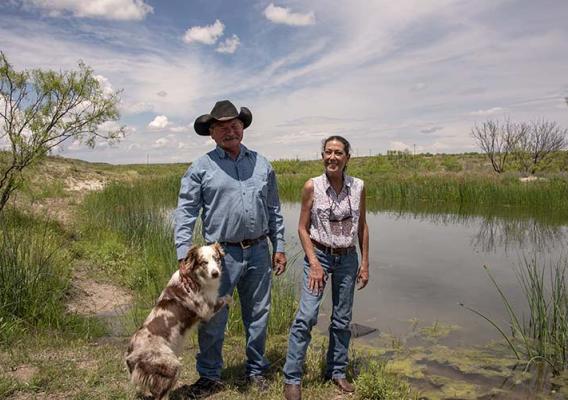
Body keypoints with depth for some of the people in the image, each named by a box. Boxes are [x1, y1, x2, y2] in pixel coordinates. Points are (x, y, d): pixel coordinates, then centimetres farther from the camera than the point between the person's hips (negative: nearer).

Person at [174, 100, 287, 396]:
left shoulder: (262, 164, 8)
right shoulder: (201, 168, -2)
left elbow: (274, 210, 12)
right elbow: (185, 213, -4)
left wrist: (279, 247, 9)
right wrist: (184, 255, -12)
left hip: (258, 252, 3)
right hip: (221, 254, -3)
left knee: (258, 316, 15)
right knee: (212, 319, 5)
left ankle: (256, 371, 34)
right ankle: (209, 377, 27)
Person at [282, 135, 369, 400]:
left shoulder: (358, 187, -2)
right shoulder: (312, 186, -9)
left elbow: (362, 227, 6)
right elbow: (302, 228, -5)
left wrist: (365, 263, 5)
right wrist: (314, 264, -12)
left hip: (348, 258, 3)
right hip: (319, 255, -3)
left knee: (342, 319, 12)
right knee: (306, 316, -11)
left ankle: (337, 372, 30)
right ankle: (292, 378, 2)